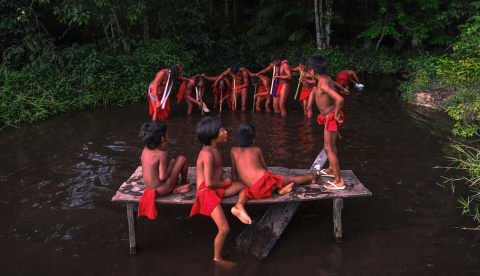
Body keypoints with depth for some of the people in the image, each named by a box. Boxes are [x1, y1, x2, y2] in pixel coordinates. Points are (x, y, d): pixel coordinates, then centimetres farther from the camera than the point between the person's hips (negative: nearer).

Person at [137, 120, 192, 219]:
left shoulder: (145, 149, -1)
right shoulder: (162, 154, -24)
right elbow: (162, 177, -23)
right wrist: (171, 164, -8)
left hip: (150, 188, 8)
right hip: (161, 190, -8)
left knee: (172, 161, 23)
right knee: (182, 159, -4)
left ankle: (174, 188, 13)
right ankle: (184, 182, 20)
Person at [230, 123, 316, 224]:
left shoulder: (234, 151, 11)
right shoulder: (256, 150, 11)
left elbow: (234, 170, 18)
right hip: (266, 181, -1)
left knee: (245, 189, 36)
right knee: (292, 179, 22)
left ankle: (239, 206, 5)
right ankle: (311, 177, 46)